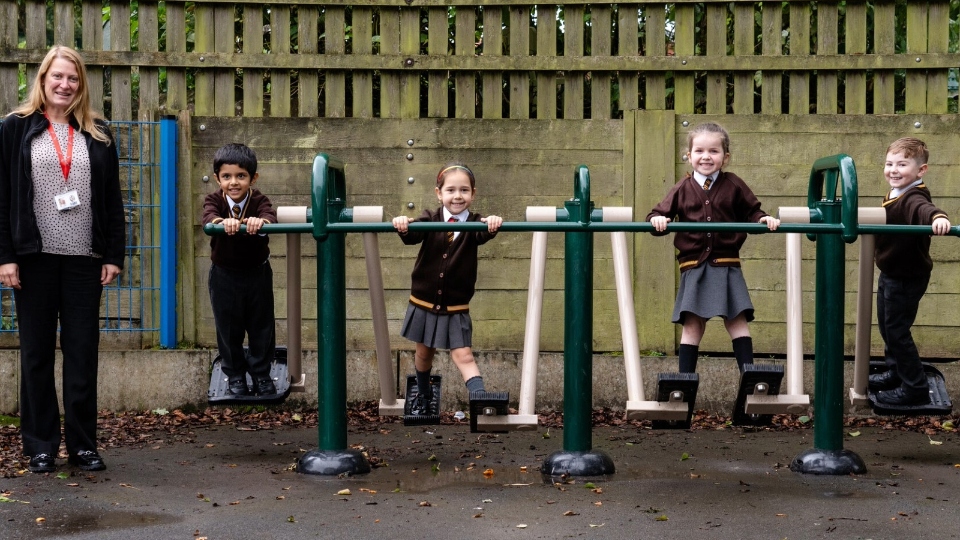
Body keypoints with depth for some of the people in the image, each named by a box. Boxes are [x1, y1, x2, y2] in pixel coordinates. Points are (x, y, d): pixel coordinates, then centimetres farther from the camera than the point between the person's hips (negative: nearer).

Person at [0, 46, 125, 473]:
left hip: (84, 259, 2)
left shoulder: (97, 134, 10)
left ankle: (82, 444, 11)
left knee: (83, 355, 3)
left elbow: (112, 198, 9)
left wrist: (113, 254, 2)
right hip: (34, 257, -1)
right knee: (37, 353, 6)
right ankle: (40, 446, 13)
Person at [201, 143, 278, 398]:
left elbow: (271, 215, -36)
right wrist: (221, 221, -59)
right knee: (228, 328, 9)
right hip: (224, 275, 0)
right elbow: (208, 217, -35)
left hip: (257, 273, 0)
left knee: (262, 326, 9)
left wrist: (260, 221, -60)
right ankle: (234, 375, 25)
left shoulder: (259, 200, -15)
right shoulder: (214, 200, -14)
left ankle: (261, 373, 25)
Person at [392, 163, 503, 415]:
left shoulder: (474, 223, -8)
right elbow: (412, 235, -25)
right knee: (424, 352, 19)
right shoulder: (430, 220, -6)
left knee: (463, 356, -10)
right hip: (424, 303, 2)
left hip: (456, 308, -2)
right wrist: (404, 225, -49)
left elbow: (484, 233, -31)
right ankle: (423, 395, 42)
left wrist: (492, 224, -56)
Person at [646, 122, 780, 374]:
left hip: (726, 265, 0)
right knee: (692, 324, 1)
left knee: (737, 320, 0)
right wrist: (657, 220, -15)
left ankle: (748, 373, 4)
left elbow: (751, 212, 11)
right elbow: (660, 214, 7)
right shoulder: (682, 190, 5)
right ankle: (685, 378, 4)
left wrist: (764, 219, -9)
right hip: (693, 266, 0)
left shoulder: (733, 185, 4)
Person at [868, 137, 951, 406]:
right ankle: (896, 373, 40)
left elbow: (924, 209, -51)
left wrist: (938, 217, -71)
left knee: (897, 331, -2)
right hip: (889, 274, 10)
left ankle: (915, 389, 9)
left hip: (907, 278, -10)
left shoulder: (913, 198, -27)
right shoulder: (895, 195, 3)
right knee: (886, 326, 22)